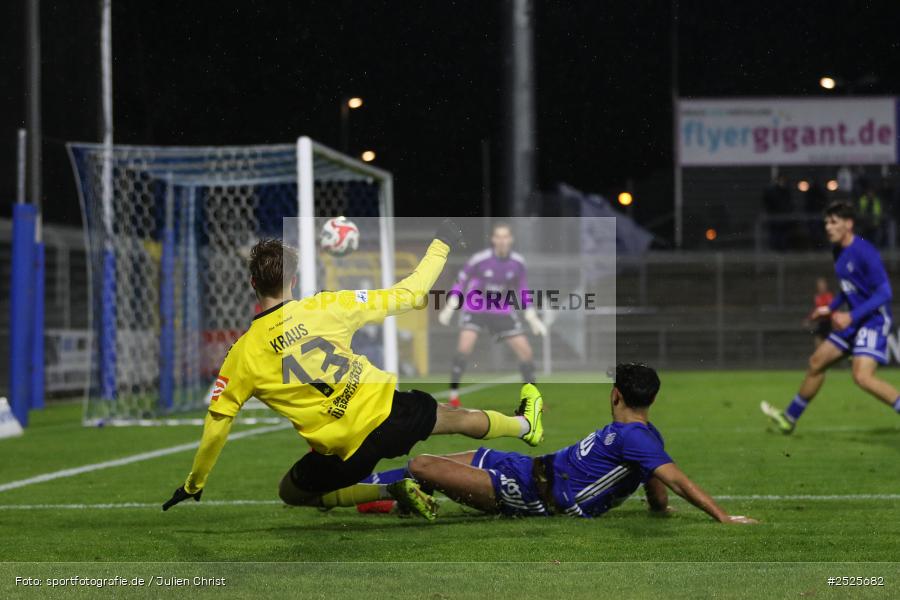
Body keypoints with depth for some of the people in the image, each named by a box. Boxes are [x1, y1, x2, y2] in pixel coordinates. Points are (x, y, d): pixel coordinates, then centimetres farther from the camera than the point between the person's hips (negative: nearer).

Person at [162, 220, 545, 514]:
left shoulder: (243, 355, -7)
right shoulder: (325, 308, -7)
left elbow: (216, 427, -1)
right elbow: (409, 295, -2)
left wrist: (193, 485, 13)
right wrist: (441, 246, 12)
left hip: (347, 453, -2)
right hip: (386, 410, 2)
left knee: (291, 492, 23)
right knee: (457, 418, 29)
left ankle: (389, 491, 6)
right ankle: (525, 425, 58)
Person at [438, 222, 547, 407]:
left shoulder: (517, 262, -6)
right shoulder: (479, 260, -17)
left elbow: (522, 292, 7)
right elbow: (460, 281, -4)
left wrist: (533, 319, 4)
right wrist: (450, 307, -12)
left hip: (503, 313, 3)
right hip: (475, 310, -3)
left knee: (526, 351, -2)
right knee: (465, 346, -25)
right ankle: (453, 397, -15)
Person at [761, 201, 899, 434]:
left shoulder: (864, 252, -19)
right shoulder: (839, 252, 9)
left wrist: (852, 316, -26)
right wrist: (831, 308, 16)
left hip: (874, 320, -10)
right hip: (854, 322, 10)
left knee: (862, 376, -25)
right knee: (817, 362, 15)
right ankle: (789, 417, 29)